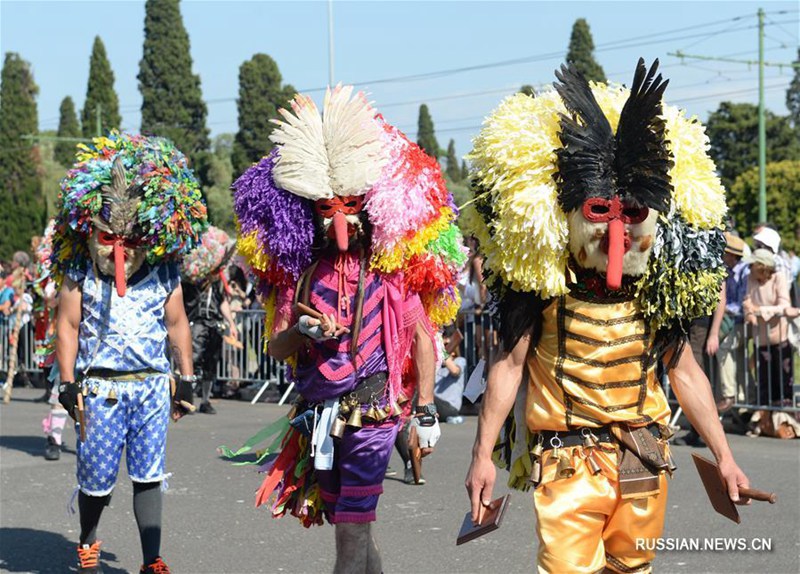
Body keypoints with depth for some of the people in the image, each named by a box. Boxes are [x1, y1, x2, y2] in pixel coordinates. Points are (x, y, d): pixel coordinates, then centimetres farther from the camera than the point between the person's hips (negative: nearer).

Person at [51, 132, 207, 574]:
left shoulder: (164, 272, 3)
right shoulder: (81, 271, -3)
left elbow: (177, 325, 11)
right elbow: (67, 326, -1)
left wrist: (186, 380, 11)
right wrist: (68, 385, -4)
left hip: (153, 385, 1)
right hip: (101, 388, -1)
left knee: (149, 477, 0)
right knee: (97, 479, 5)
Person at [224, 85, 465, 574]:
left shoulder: (392, 268, -4)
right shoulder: (300, 271, 7)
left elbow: (423, 337, -3)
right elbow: (275, 346, 8)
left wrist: (425, 412, -7)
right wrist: (303, 331, -15)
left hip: (373, 409, -5)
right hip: (318, 413, 5)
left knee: (352, 530, -9)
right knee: (349, 524, 14)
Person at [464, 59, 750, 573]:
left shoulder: (658, 285, 5)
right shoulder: (543, 280, -6)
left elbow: (685, 373, 12)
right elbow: (509, 364, -3)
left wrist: (723, 456, 11)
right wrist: (483, 454, -7)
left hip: (645, 454, 4)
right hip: (568, 456, -4)